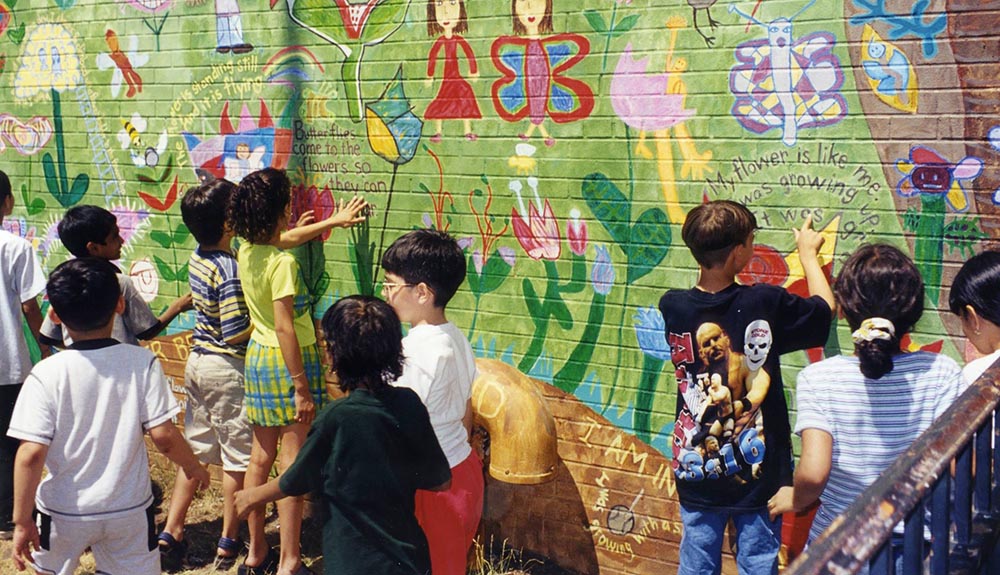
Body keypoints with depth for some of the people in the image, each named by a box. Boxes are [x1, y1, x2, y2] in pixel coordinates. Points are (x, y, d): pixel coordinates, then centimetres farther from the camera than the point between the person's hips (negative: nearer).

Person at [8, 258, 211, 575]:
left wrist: (22, 520, -8)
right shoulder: (143, 363, -12)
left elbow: (31, 454, -17)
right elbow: (163, 436, -12)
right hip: (129, 510, 1)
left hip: (64, 512, 0)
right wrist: (193, 466, 7)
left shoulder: (46, 375, -14)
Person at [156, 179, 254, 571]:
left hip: (198, 362, 8)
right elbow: (235, 333, -25)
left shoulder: (198, 259, 3)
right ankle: (229, 543, 16)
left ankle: (171, 533, 18)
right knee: (237, 455, 6)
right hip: (227, 369, -8)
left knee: (195, 450, 16)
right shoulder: (229, 270, -23)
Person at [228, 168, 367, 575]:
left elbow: (285, 239, 25)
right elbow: (285, 330, -23)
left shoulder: (247, 251, 3)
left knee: (260, 458, 15)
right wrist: (301, 388, -19)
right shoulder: (282, 264, -21)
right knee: (292, 464, -1)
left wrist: (333, 221, 35)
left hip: (257, 358, 8)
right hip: (288, 361, -8)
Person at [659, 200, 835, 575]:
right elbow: (825, 307, 1)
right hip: (758, 474, -3)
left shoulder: (672, 308, -9)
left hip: (698, 475, 3)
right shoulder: (766, 304, -17)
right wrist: (808, 253, 15)